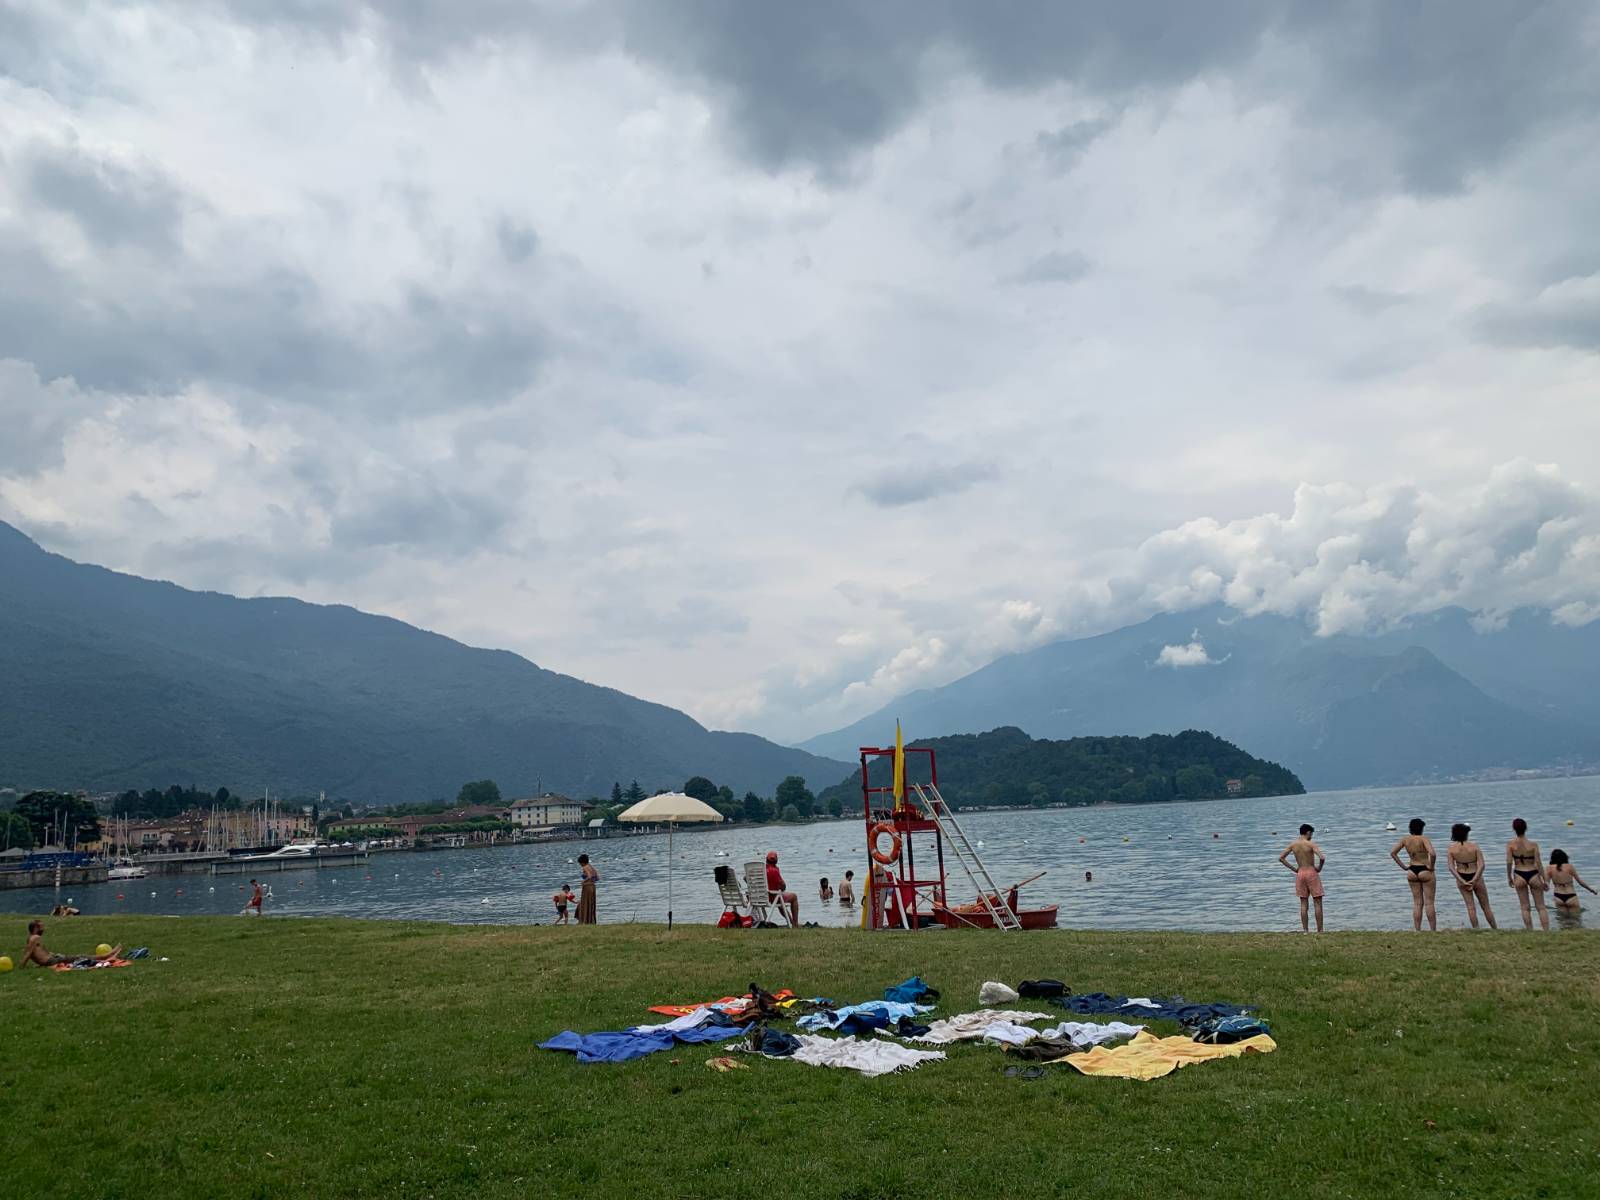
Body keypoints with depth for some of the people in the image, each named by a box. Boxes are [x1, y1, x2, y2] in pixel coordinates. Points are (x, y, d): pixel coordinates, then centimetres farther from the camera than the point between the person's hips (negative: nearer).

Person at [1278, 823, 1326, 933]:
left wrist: (1293, 868, 9)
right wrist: (1319, 868, -5)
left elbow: (1281, 858, 5)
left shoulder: (1293, 844, 2)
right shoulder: (1311, 844, -12)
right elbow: (1322, 858, -24)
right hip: (1312, 873, -5)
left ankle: (1305, 930, 8)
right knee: (1318, 903, 3)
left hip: (1300, 874, 5)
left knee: (1304, 904, 9)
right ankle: (1320, 930, 2)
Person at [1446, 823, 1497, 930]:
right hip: (1476, 877, -1)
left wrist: (1463, 881, -14)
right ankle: (1495, 929, 23)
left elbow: (1451, 867, -13)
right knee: (1486, 906, 14)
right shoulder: (1474, 846, -10)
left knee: (1471, 906, 9)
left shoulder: (1451, 849, -7)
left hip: (1461, 878, 1)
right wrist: (1474, 880, -17)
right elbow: (1481, 865, -17)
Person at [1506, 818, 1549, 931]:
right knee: (1541, 907, 11)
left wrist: (1509, 878, 3)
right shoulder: (1533, 845, -9)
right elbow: (1538, 863, -9)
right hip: (1533, 875, 0)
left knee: (1525, 907, 12)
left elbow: (1509, 862, -10)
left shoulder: (1510, 844, -8)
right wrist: (1544, 879, -1)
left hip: (1519, 876, 0)